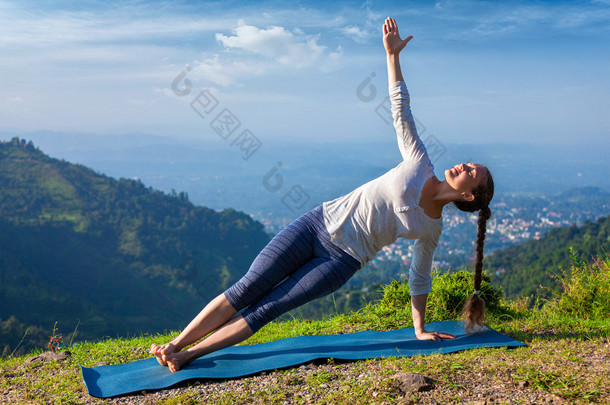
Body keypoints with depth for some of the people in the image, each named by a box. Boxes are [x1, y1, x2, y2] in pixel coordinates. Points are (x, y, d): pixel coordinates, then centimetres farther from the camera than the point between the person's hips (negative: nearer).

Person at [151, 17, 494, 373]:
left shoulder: (432, 229, 2)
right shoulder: (420, 164, 2)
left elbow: (420, 278, 13)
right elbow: (401, 108, 1)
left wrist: (420, 328, 11)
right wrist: (393, 54, -5)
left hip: (341, 260, -1)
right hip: (318, 225, 1)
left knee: (265, 310, -10)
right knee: (247, 289, -7)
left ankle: (186, 356, -5)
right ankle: (174, 344, -1)